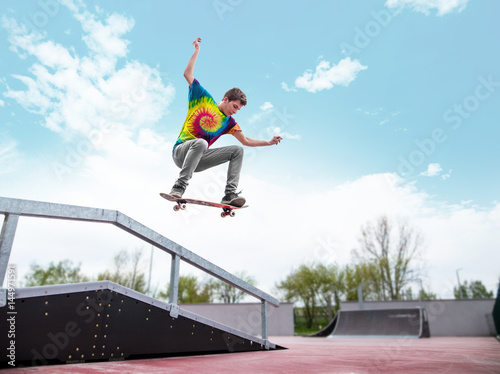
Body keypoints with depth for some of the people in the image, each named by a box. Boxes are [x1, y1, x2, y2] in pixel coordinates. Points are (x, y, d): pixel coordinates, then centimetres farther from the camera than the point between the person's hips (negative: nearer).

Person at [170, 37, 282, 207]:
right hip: (181, 151, -5)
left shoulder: (228, 122, 14)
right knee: (200, 143, -40)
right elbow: (188, 74, 0)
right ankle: (179, 186, -37)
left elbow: (245, 140, 13)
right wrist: (197, 50, 2)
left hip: (199, 159, 5)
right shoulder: (204, 100, 3)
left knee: (238, 150, -8)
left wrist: (269, 142, 6)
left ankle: (230, 194, -21)